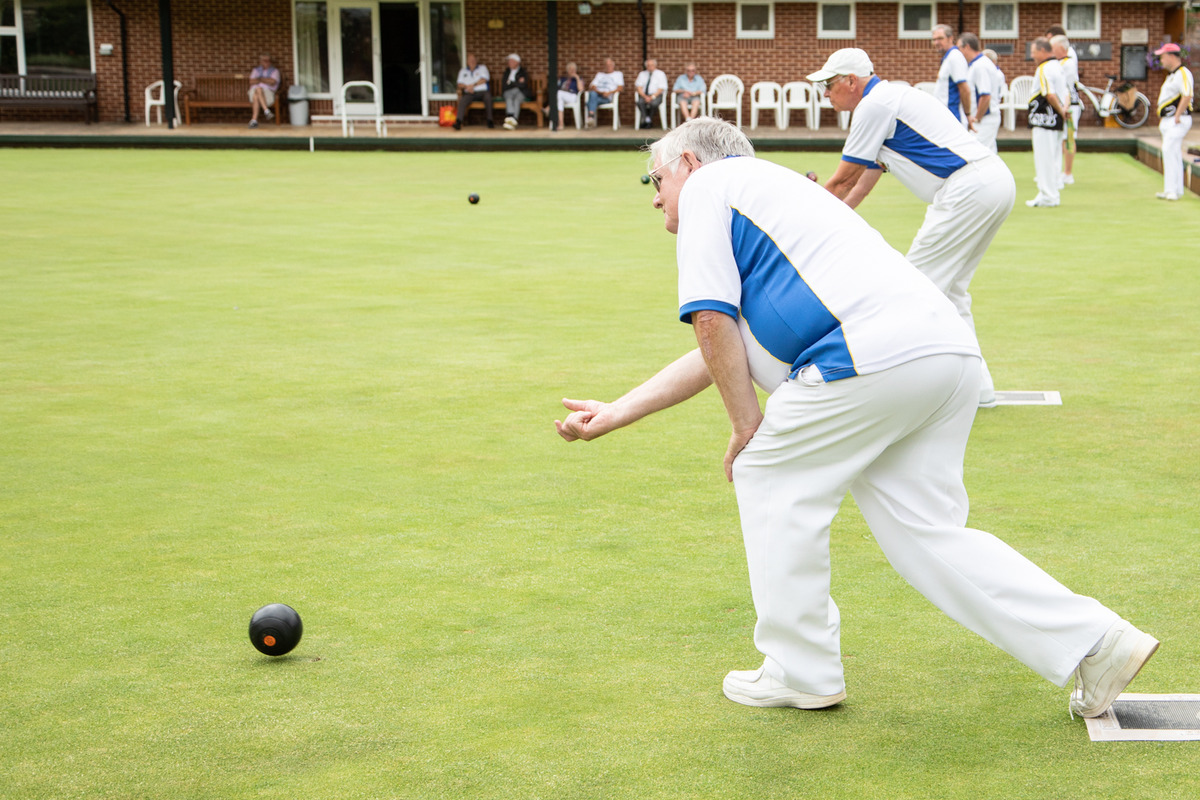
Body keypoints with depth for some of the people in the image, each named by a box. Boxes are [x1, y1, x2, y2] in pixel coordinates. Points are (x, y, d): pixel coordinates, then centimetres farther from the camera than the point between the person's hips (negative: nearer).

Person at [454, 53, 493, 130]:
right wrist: (467, 87, -12)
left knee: (487, 97, -37)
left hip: (482, 92, -1)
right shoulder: (463, 71, 21)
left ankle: (489, 120, -32)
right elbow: (460, 84, 10)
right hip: (469, 93, 1)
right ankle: (458, 122, -47)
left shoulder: (482, 68, 15)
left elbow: (484, 79, -1)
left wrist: (473, 85, -11)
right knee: (462, 100, -32)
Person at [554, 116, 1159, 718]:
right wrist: (614, 415, 39)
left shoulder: (708, 185, 10)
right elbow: (719, 349, 37)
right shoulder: (771, 188, 37)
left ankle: (802, 674, 16)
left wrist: (747, 428, 8)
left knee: (770, 478, 11)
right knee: (925, 531, 13)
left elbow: (713, 322, -1)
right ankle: (1094, 641, 9)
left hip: (874, 352, -9)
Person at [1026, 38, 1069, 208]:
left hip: (1044, 120, -9)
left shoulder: (1044, 69, -14)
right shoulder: (1058, 66, 16)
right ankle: (1052, 195, 19)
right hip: (1056, 121, 9)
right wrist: (1064, 109, 9)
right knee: (1052, 159, 14)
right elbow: (1066, 93, 20)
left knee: (1044, 158, -5)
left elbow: (1050, 95, -24)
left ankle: (1047, 197, -4)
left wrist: (1060, 110, -11)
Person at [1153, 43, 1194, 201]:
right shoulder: (1171, 75, 20)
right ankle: (1177, 190, 16)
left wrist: (1177, 117, -24)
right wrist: (1162, 120, 22)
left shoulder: (1183, 74, -14)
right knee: (1174, 154, 11)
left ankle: (1171, 190, -18)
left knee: (1169, 150, -17)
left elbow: (1186, 96, -24)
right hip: (1167, 121, 11)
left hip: (1178, 121, -10)